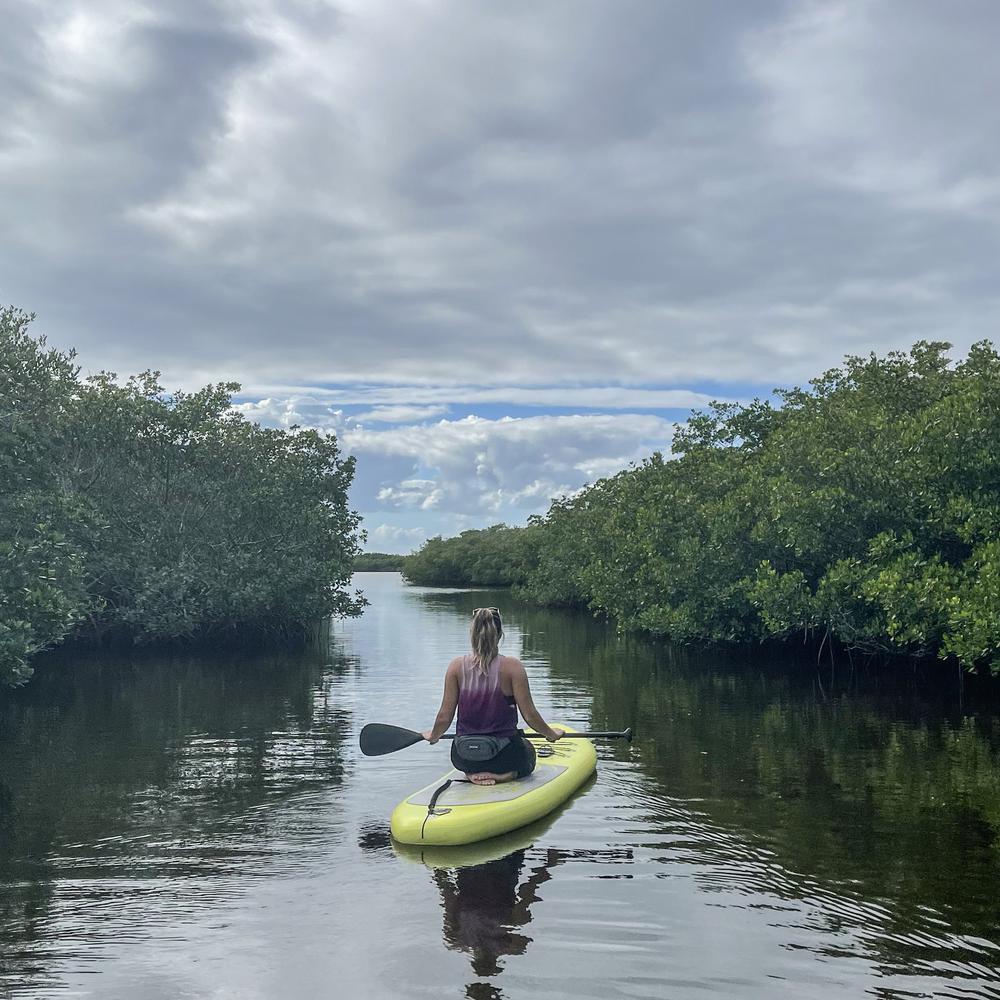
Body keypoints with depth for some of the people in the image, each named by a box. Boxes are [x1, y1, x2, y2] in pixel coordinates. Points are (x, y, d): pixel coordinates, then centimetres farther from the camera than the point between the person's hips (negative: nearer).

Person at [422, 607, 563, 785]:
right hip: (505, 754, -2)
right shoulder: (511, 666, -14)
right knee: (528, 749, 33)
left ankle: (473, 772, 5)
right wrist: (551, 734, 8)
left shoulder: (457, 666, -8)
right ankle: (505, 775, 0)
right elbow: (530, 715, -12)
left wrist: (433, 735, 16)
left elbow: (444, 717, -6)